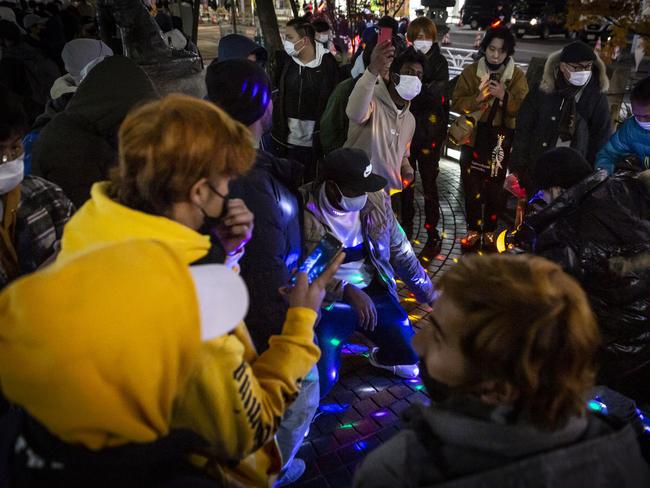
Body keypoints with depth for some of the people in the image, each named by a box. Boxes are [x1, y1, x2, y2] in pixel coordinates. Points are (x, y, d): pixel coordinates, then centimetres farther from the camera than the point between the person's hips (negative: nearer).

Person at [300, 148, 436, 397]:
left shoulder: (376, 200, -4)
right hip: (327, 301, -4)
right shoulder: (303, 209, -19)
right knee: (320, 382, -15)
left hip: (373, 292, 4)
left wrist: (430, 293, 11)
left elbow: (400, 250, 8)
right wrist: (347, 291, -30)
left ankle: (381, 357, 32)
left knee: (415, 359, -3)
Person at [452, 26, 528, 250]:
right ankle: (473, 229, 21)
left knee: (494, 187, 7)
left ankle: (490, 230, 23)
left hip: (500, 138, 0)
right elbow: (457, 103, -4)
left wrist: (504, 96, -23)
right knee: (471, 185, 6)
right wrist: (477, 98, -21)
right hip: (473, 136, 1)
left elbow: (523, 109, -7)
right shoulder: (471, 71, 2)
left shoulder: (517, 75, 0)